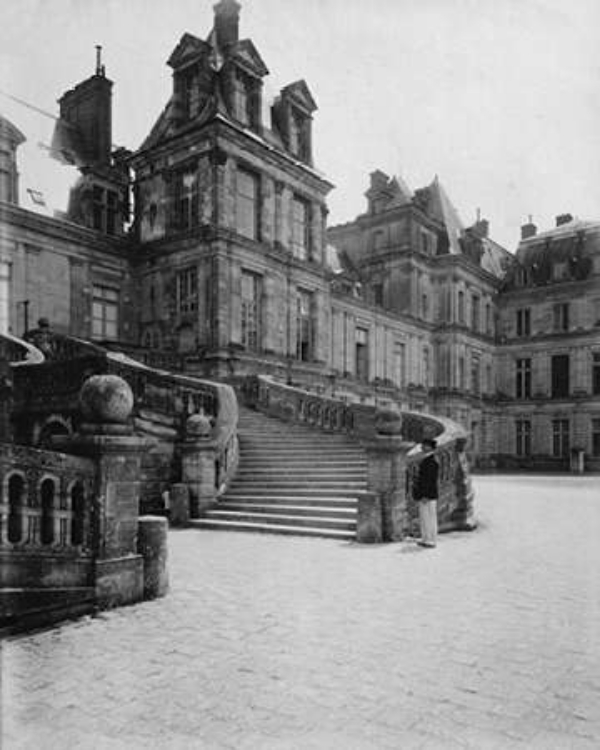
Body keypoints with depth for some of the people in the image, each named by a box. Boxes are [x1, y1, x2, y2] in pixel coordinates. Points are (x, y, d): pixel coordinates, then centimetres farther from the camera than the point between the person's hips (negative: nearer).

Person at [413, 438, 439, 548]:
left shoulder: (432, 461, -19)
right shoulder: (427, 459, 12)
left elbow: (430, 480, -22)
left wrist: (425, 496, -22)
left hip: (428, 494, -10)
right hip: (424, 494, 10)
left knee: (429, 517, -2)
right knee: (424, 517, 15)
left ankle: (431, 541, 6)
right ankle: (426, 539, 23)